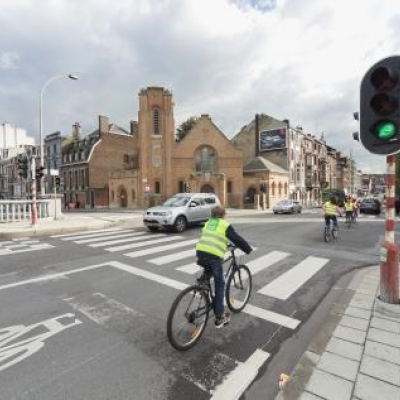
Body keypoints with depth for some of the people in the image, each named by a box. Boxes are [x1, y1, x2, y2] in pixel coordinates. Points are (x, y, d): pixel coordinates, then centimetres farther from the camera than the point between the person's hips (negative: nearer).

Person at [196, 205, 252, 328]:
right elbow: (237, 239, 9)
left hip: (200, 252, 5)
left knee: (207, 275, 34)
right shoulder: (225, 225, 8)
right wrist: (248, 249, 25)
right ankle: (219, 317, 17)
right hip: (214, 255, -5)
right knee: (219, 285, 9)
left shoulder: (207, 224, 24)